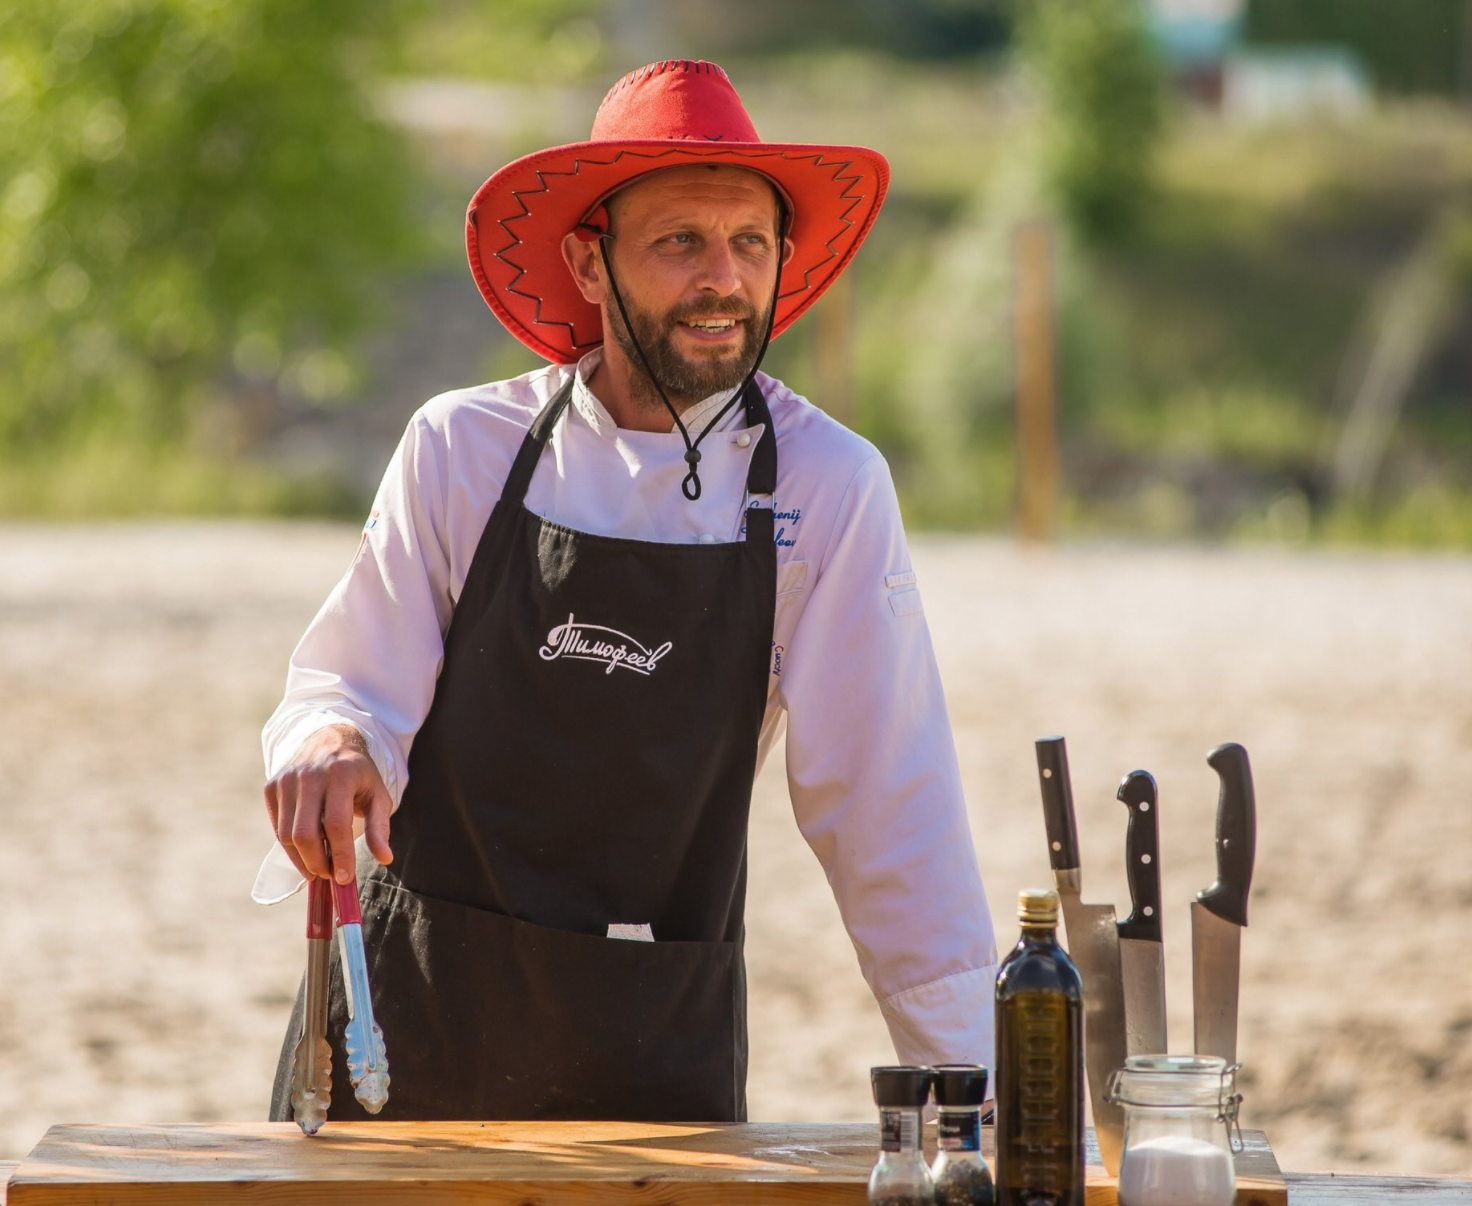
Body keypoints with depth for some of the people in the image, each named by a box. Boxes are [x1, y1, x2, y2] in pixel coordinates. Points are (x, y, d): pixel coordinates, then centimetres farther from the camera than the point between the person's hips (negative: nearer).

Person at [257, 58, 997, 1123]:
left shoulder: (830, 488, -5)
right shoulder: (462, 450, -3)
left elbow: (885, 802, -5)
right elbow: (351, 690, 0)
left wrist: (967, 1076, -8)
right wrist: (332, 742, -24)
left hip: (657, 1052, 0)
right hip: (413, 1015, 1)